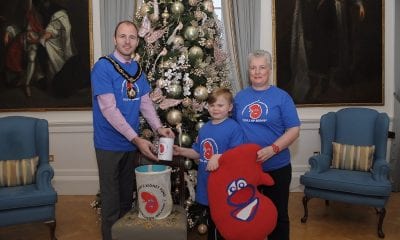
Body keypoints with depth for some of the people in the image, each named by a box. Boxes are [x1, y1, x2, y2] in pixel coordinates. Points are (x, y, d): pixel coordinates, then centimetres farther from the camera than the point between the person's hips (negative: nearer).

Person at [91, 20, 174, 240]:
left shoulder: (137, 69, 7)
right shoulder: (103, 67, -14)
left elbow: (145, 102, 8)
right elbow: (109, 109, -21)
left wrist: (158, 127, -10)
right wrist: (137, 139, -23)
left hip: (131, 143, 6)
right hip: (110, 144, -6)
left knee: (127, 196, 19)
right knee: (111, 200, 5)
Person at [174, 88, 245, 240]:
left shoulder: (233, 128, -15)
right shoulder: (204, 128, 8)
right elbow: (198, 153, 15)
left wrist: (219, 157, -31)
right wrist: (181, 151, 2)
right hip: (205, 183, 7)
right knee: (211, 220, 24)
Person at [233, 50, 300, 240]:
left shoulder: (281, 97, -6)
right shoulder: (240, 97, 4)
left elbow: (294, 130, -9)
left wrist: (273, 149, -22)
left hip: (276, 167, -2)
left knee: (277, 213, 12)